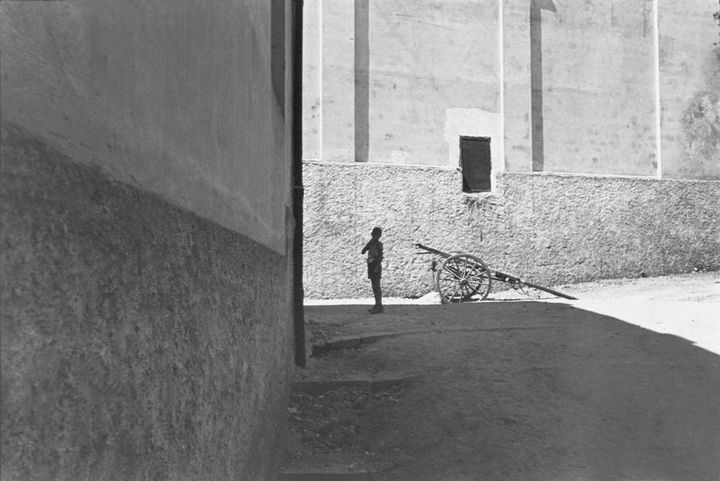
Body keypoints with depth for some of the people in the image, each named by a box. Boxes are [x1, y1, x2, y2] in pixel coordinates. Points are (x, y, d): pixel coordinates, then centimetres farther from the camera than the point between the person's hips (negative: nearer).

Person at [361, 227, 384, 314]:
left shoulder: (379, 244, -8)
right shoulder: (371, 244, 14)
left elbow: (380, 257, -14)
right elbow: (363, 251, 8)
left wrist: (376, 267, -22)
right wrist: (370, 241, 3)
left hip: (376, 267, -8)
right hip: (371, 267, 8)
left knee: (376, 287, -8)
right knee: (375, 287, 10)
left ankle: (379, 307, -5)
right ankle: (377, 305, 16)